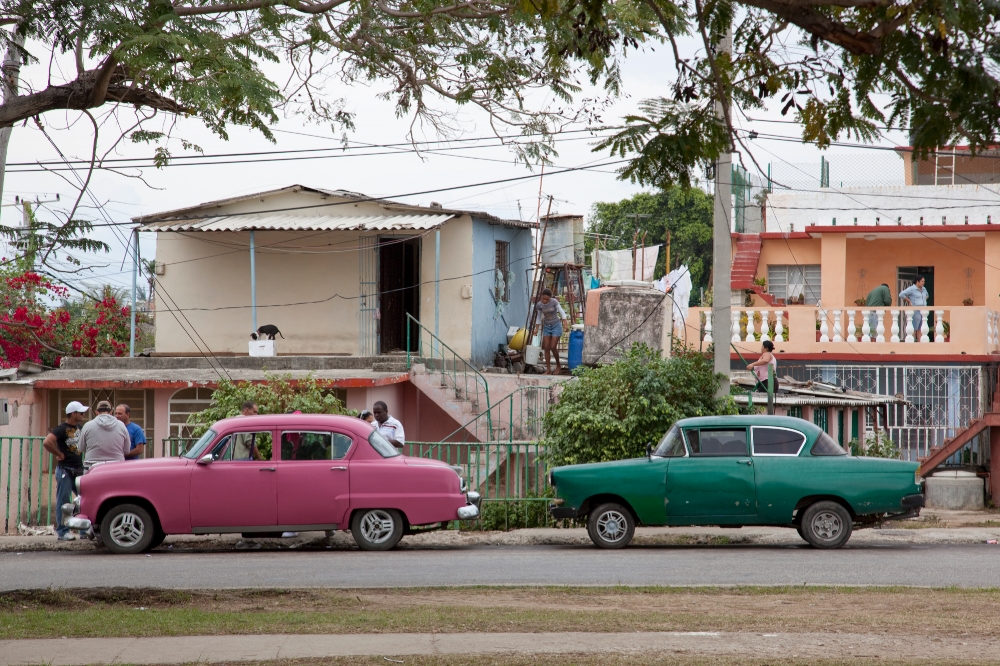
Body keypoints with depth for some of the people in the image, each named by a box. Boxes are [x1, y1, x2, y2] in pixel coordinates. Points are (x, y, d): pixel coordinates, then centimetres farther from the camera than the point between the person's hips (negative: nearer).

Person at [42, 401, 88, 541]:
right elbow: (47, 442, -27)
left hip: (79, 469, 8)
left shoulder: (79, 427, 11)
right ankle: (62, 532, -2)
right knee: (63, 500, -4)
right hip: (65, 470, -8)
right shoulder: (61, 429, -12)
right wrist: (59, 454, -16)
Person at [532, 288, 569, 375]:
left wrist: (565, 321, -25)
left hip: (556, 325, -4)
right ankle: (548, 369, 1)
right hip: (546, 326, 4)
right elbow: (538, 317, 7)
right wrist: (536, 328, 6)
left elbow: (561, 311, -12)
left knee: (553, 347, -8)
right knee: (546, 348, -3)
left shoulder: (554, 302, -14)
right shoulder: (539, 305, -5)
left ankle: (558, 365, 15)